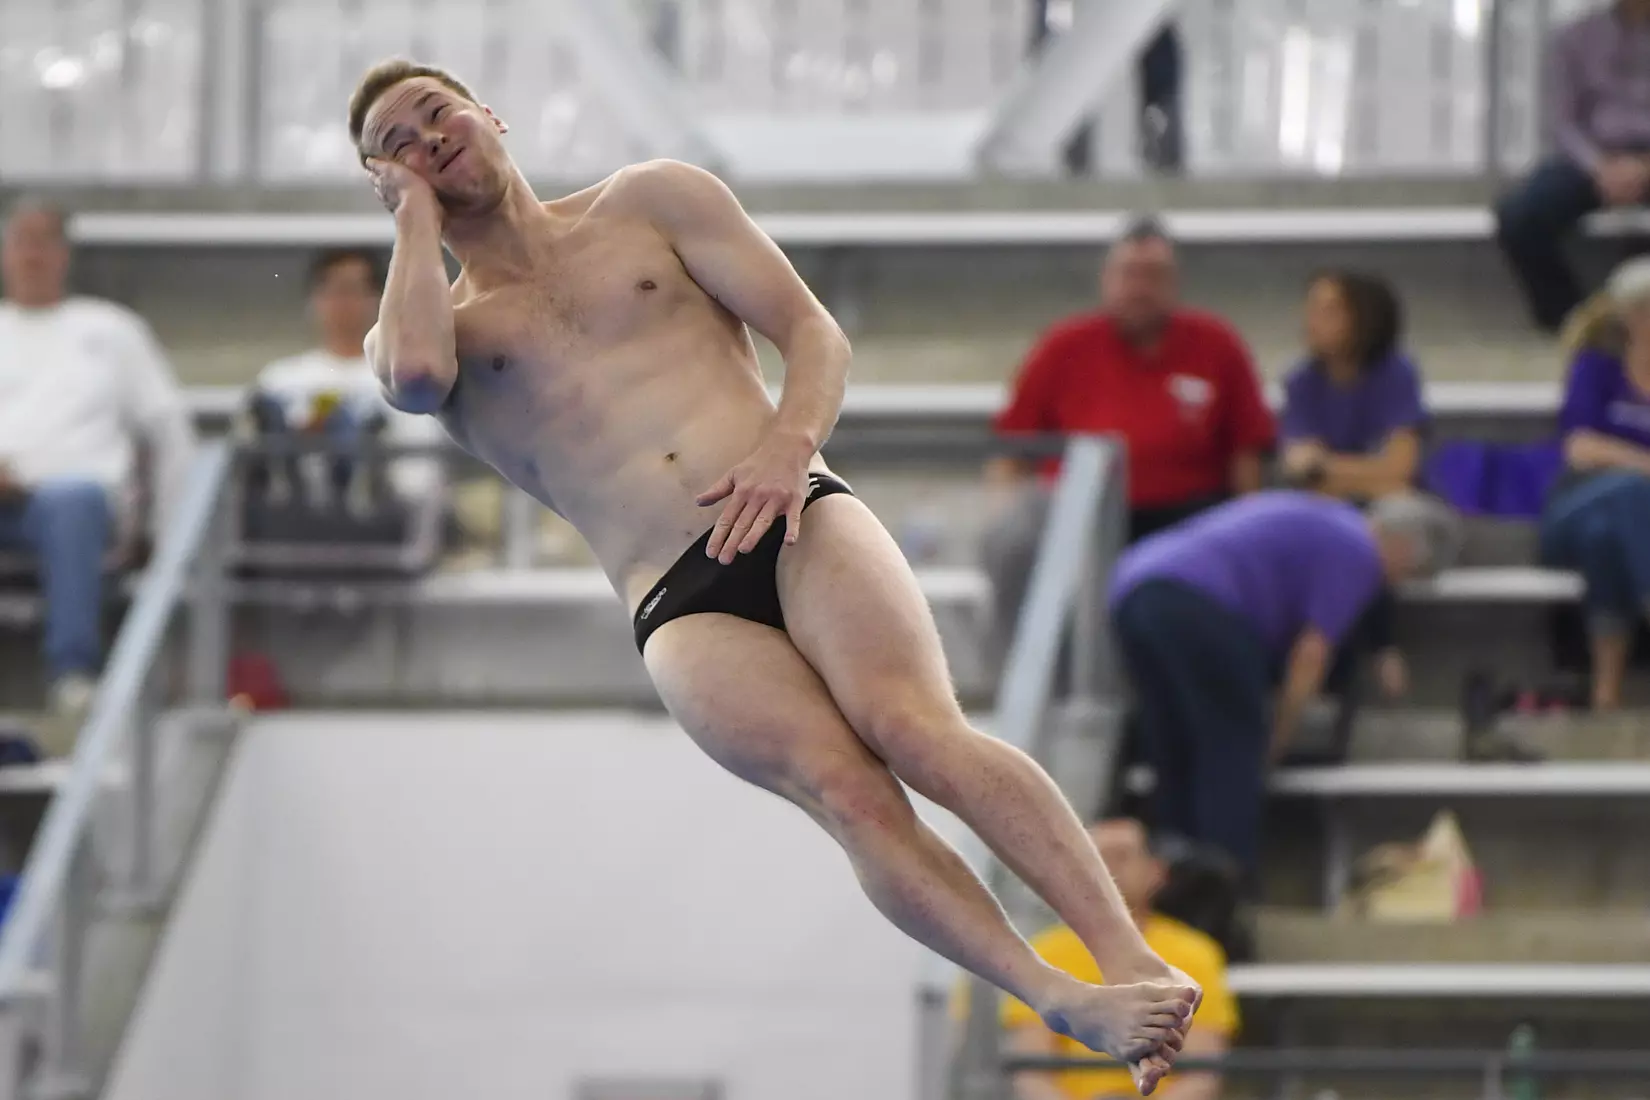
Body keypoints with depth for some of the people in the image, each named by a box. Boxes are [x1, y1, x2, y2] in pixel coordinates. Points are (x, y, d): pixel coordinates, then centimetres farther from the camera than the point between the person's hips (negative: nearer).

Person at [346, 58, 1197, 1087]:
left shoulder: (650, 202, 20)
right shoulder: (439, 327, 18)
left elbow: (815, 331, 12)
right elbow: (414, 372, -9)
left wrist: (789, 442, -9)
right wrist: (418, 215, 8)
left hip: (798, 526, 0)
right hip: (680, 607, 0)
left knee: (913, 724, -28)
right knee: (843, 786, -27)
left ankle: (1137, 961, -34)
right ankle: (1069, 1005, -37)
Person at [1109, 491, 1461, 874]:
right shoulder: (1356, 553, 3)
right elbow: (1310, 654, -2)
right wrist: (1278, 741, 9)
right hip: (1197, 603, -9)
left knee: (1176, 769, 14)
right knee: (1233, 758, -3)